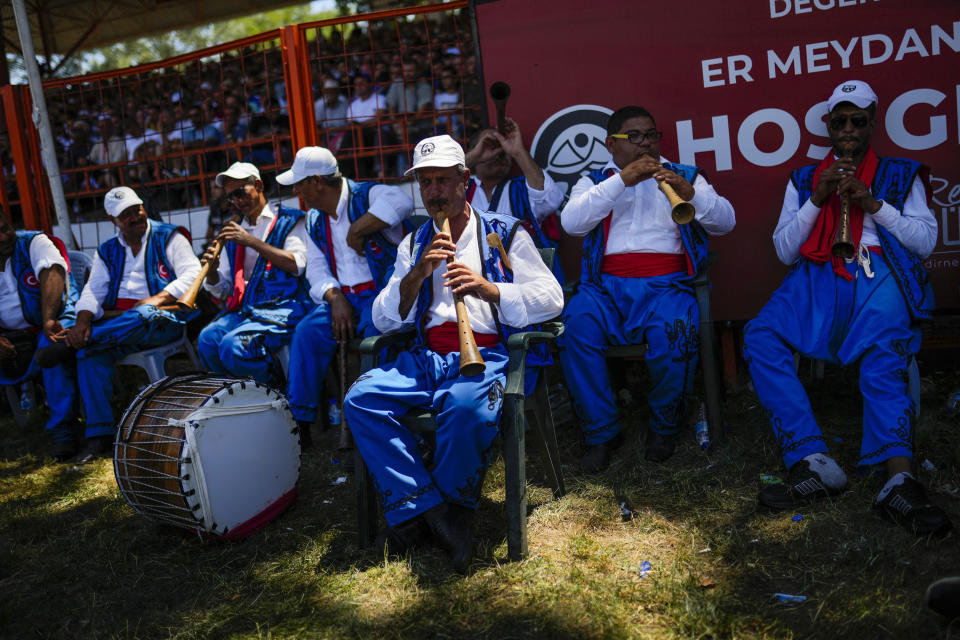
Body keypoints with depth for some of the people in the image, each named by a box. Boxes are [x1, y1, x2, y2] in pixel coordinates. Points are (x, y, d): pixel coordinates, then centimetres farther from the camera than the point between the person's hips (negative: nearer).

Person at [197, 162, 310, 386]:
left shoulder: (290, 221, 8)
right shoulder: (236, 232, 24)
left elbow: (297, 264, -10)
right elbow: (223, 291, 22)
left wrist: (252, 241, -10)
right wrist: (212, 271, 0)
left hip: (283, 308, -5)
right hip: (243, 310, 6)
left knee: (233, 346, -29)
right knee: (207, 340, -24)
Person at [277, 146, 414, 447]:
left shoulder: (367, 195, -8)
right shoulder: (315, 220, 16)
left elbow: (401, 202, -32)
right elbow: (316, 269, 11)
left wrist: (356, 231, -21)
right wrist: (335, 298, -10)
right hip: (342, 297, 6)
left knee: (375, 334, -33)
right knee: (307, 332, -16)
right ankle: (299, 421, -8)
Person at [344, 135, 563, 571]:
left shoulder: (505, 234, 11)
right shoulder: (413, 246, 22)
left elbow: (551, 298, 0)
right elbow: (383, 320, 12)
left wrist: (487, 289, -15)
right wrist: (417, 275, -5)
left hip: (490, 354, -4)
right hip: (428, 357, 5)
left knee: (466, 407, -36)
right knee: (361, 398, -20)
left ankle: (453, 508, -9)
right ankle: (423, 507, -17)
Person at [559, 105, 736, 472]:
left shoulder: (685, 177, 21)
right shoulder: (594, 181, 20)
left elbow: (725, 222, 7)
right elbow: (571, 222, -2)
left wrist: (689, 192, -12)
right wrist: (622, 180, -9)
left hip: (666, 284, 0)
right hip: (607, 285, 1)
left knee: (674, 334, -33)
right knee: (575, 327, -30)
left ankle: (664, 426, -5)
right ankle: (601, 431, -11)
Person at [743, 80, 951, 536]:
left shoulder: (901, 174, 22)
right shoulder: (804, 180, 25)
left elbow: (926, 241, 10)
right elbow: (785, 251, 15)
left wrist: (873, 203, -3)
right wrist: (817, 200, 2)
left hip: (880, 276, -1)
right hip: (819, 278, 2)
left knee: (883, 353, -35)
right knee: (760, 336, -29)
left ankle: (898, 480, -46)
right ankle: (811, 464, -36)